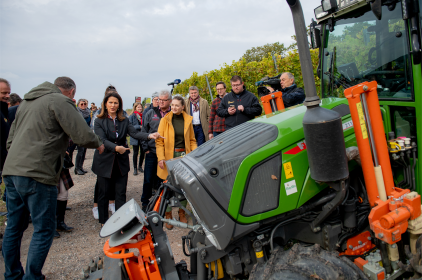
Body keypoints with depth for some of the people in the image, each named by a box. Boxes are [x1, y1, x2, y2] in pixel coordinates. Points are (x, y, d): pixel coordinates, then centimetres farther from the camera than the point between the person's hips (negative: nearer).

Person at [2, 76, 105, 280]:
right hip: (37, 174, -9)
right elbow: (83, 135, -14)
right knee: (43, 230, 2)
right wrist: (98, 144, 4)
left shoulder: (27, 101, 20)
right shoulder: (60, 101, -6)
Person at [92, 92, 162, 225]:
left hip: (121, 162, 2)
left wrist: (149, 135, -26)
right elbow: (102, 140, -15)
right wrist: (116, 147, -32)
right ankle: (103, 222, 24)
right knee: (103, 193, 8)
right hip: (105, 162, -2)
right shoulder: (99, 121, -1)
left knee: (121, 193, 6)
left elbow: (134, 133, -7)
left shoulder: (124, 121, 8)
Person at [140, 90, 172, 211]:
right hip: (152, 152, 1)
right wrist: (146, 148, 3)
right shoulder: (151, 113, 7)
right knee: (148, 179, 6)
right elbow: (144, 131, 9)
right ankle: (145, 203, 21)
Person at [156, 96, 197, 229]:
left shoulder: (188, 120, 7)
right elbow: (159, 141, -2)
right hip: (170, 156, -2)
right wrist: (161, 157, -13)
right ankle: (168, 215, 15)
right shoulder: (165, 120, 0)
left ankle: (182, 213, 26)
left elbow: (192, 140, 11)